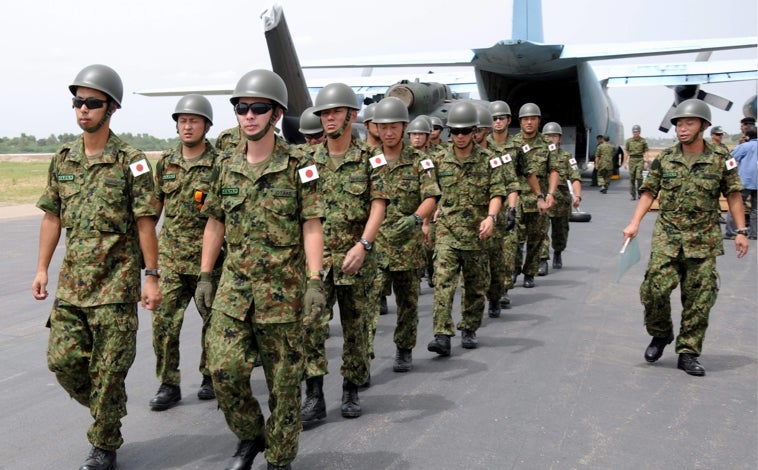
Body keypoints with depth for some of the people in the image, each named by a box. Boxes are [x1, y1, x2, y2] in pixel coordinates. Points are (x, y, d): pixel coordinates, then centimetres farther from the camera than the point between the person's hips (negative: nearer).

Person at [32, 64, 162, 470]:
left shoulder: (130, 161, -8)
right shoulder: (62, 159, 8)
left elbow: (145, 223, -8)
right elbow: (52, 216, 13)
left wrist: (151, 276, -10)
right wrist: (42, 268, 10)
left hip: (116, 282, -5)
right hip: (72, 280, 5)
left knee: (107, 370, 1)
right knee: (62, 359, 3)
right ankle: (105, 408, 31)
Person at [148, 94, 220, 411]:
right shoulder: (166, 163, 7)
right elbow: (155, 206, 16)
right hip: (170, 258, 4)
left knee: (213, 322, 9)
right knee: (163, 322, 0)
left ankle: (210, 376, 28)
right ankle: (168, 386, 12)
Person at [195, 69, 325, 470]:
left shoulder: (298, 167, -5)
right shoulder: (226, 166, 7)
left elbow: (311, 227, -8)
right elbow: (215, 223, 13)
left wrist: (314, 282, -15)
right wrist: (205, 276, 11)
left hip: (283, 286, -3)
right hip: (234, 285, 4)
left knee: (282, 379, 6)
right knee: (224, 369, -3)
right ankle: (250, 436, 23)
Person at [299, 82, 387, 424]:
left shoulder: (369, 158, 0)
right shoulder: (310, 160, 6)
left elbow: (378, 205, -9)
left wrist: (363, 245, -22)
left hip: (356, 257, -1)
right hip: (317, 255, 1)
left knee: (356, 326, 10)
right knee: (311, 322, -8)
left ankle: (351, 390, 24)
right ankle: (314, 396, -1)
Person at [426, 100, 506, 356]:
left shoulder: (488, 161, 0)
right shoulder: (439, 160, 4)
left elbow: (496, 192, -5)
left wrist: (491, 217, -21)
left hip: (476, 234, 1)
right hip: (446, 232, 0)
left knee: (476, 286, 11)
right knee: (443, 283, -13)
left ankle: (469, 330, 28)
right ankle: (442, 336, -15)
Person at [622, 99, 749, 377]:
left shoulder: (720, 160, 0)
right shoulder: (664, 159, 3)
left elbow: (733, 195, 5)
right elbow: (649, 192, 5)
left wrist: (741, 231, 1)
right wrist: (634, 223, -6)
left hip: (703, 241, 0)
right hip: (667, 238, 0)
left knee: (699, 299, 2)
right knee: (655, 288, -11)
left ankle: (688, 353, 15)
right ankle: (660, 334, 17)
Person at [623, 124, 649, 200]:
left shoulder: (643, 141, 3)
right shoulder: (628, 141, 7)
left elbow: (646, 152, 3)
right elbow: (626, 152, 9)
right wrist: (625, 162, 5)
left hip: (640, 160, -2)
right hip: (632, 160, 2)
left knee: (639, 176, -15)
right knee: (632, 178, 2)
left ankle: (639, 192, 2)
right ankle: (633, 195, 8)